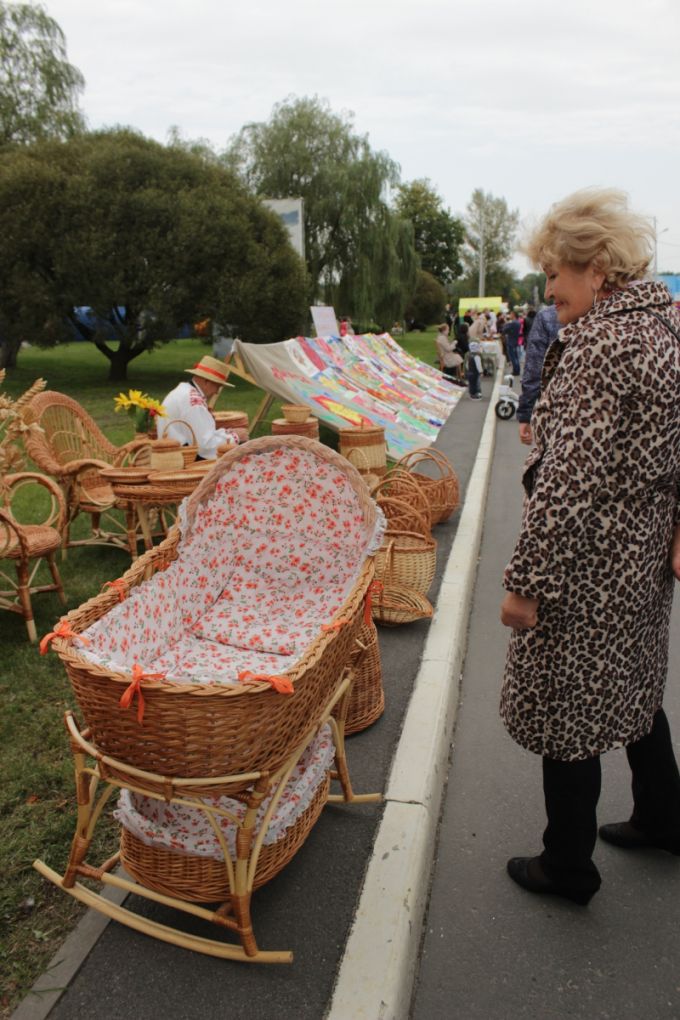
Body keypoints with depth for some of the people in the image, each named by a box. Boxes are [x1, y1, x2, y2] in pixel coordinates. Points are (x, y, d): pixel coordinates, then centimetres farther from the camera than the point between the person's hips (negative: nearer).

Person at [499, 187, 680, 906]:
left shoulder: (600, 345, -22)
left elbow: (567, 480, -26)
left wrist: (525, 579, -20)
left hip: (587, 567, -9)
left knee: (564, 712, 7)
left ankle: (569, 867, 27)